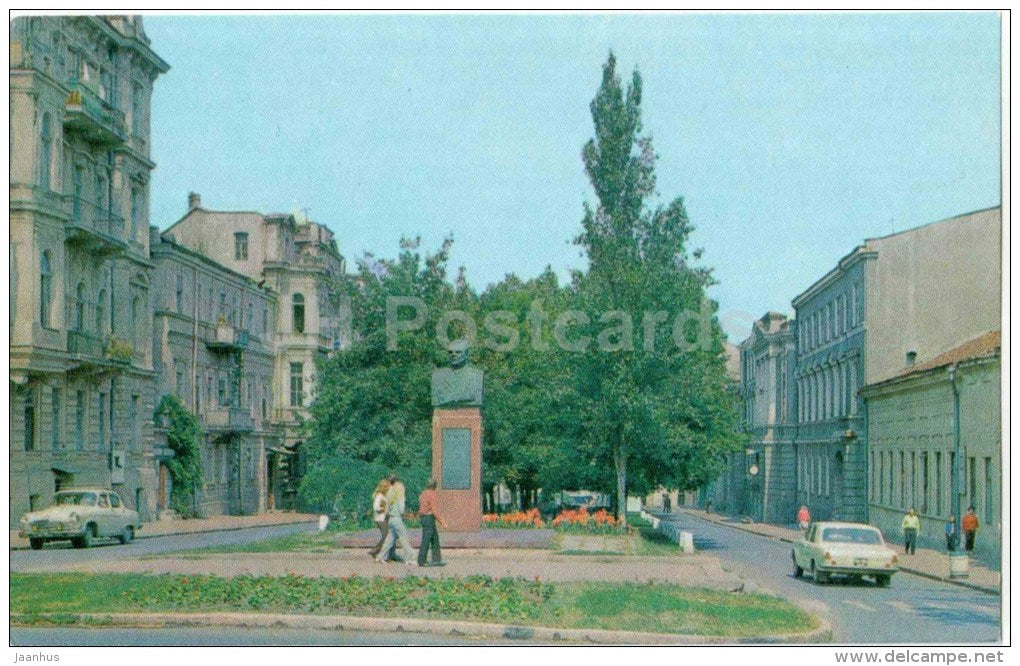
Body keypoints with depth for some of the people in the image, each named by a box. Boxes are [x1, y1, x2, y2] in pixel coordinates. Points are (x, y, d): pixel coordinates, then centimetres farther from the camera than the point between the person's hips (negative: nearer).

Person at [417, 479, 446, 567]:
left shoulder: (423, 494, 12)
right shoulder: (431, 494, -16)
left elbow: (420, 507, 17)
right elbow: (434, 510, -20)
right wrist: (442, 522, -17)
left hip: (423, 518, 9)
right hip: (429, 519, -9)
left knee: (435, 539, 12)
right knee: (426, 540, -4)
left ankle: (436, 560, 13)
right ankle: (421, 561, 0)